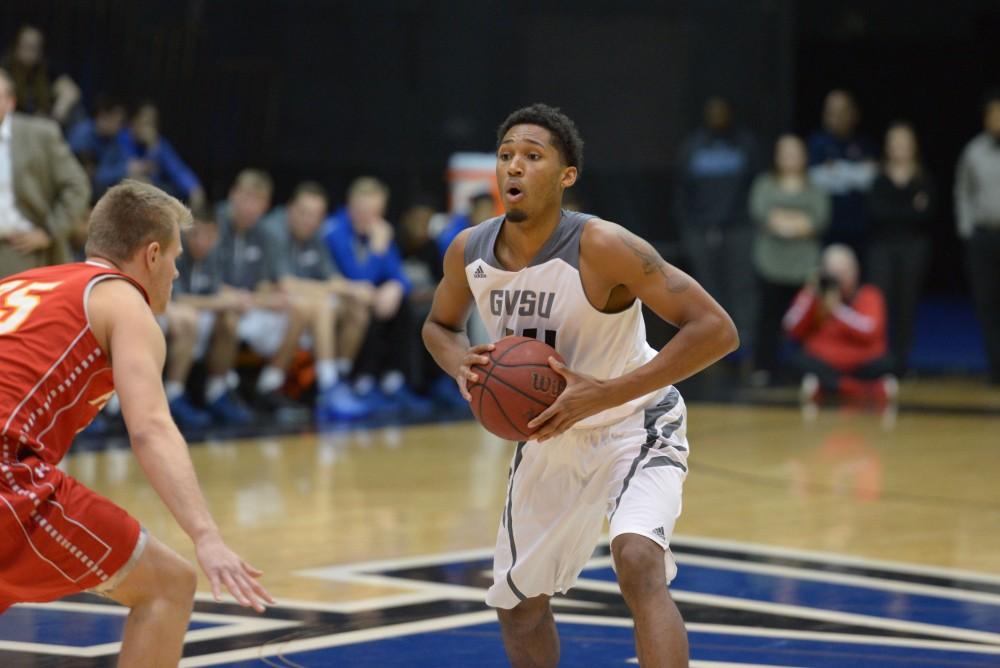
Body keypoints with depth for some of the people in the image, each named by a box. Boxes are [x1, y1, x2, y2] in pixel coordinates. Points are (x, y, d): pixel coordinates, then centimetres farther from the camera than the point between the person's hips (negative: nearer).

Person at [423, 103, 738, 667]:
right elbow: (441, 326, 11)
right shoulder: (468, 252, -12)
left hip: (635, 426, -6)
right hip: (550, 438, 6)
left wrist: (603, 394, -34)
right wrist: (462, 367, -15)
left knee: (638, 562, -32)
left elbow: (716, 330, -30)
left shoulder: (602, 246, -28)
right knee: (518, 602, 16)